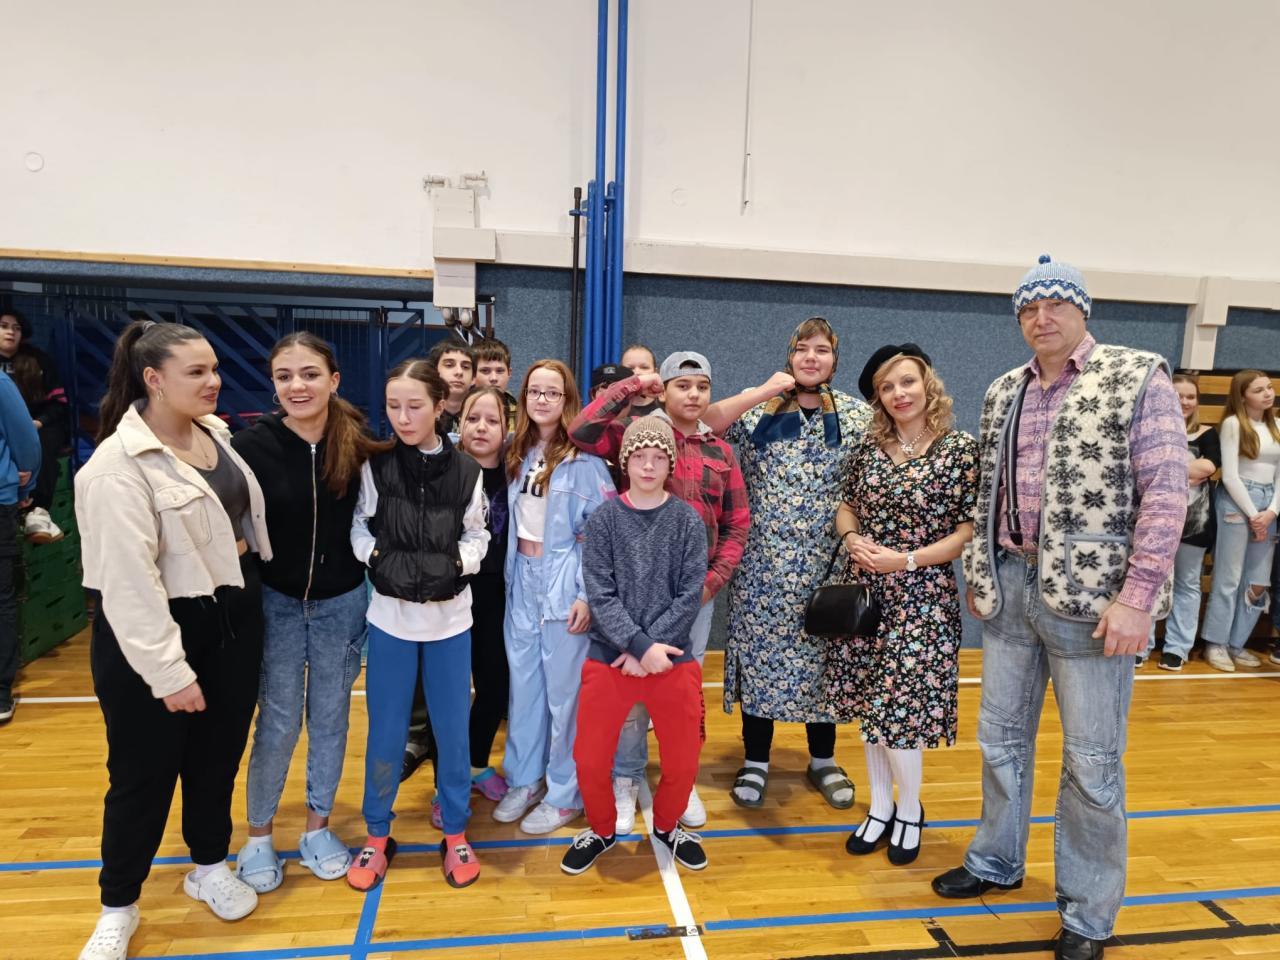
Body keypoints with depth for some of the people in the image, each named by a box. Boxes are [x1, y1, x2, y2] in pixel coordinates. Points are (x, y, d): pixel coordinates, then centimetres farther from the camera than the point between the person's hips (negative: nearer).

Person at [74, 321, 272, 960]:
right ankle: (118, 907, 31)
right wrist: (168, 671, -21)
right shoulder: (118, 466, -19)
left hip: (233, 619, 6)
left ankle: (210, 867, 40)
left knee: (218, 756, 18)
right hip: (152, 635, -6)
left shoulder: (217, 434, 3)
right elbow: (128, 581, -22)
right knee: (143, 774, 9)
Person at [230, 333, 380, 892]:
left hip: (342, 603, 2)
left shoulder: (358, 443, -8)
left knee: (330, 718, 14)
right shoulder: (253, 444, -13)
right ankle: (258, 835, 30)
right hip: (276, 602, -1)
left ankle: (317, 826, 33)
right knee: (278, 725, 7)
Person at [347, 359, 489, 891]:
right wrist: (380, 559, -17)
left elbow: (476, 536, 2)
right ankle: (377, 835, 30)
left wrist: (453, 565, -16)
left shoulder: (466, 470, -6)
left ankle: (455, 833, 28)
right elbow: (358, 529, 1)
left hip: (450, 617, 0)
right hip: (390, 615, 0)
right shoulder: (374, 465, -6)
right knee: (385, 729, 10)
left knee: (452, 727, 10)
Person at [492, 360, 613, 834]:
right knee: (523, 684, 15)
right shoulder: (517, 453, 7)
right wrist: (511, 576, 7)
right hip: (521, 581, 6)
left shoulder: (585, 458, -11)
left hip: (564, 582, -5)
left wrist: (588, 594, -16)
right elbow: (511, 520, 12)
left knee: (564, 689, 5)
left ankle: (565, 794, 22)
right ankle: (524, 779, 33)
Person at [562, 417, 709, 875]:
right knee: (590, 761, 5)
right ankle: (602, 829, 36)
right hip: (608, 660, 0)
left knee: (683, 763, 9)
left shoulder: (688, 520, -2)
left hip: (674, 661, 1)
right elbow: (600, 596, -9)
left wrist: (646, 650, -14)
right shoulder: (603, 519, -3)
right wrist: (641, 645, -19)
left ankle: (667, 826, 41)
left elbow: (690, 596, -7)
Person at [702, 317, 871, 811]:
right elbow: (704, 423, -13)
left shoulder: (858, 415, 5)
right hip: (764, 562, -1)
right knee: (760, 653, 5)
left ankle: (823, 761, 31)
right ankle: (755, 763, 22)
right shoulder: (758, 410, 3)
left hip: (826, 562, 1)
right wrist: (765, 391, -14)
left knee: (824, 654, 11)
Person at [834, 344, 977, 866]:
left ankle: (910, 812, 25)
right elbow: (847, 506, 14)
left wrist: (907, 559, -18)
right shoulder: (868, 448, 4)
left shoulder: (962, 448, -8)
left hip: (923, 598, -4)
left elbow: (971, 530, -10)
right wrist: (851, 538, -7)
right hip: (868, 594, 4)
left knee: (903, 705, 0)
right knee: (872, 703, 12)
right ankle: (880, 806, 30)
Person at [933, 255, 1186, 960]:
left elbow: (1165, 493, -11)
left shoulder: (1138, 379, -5)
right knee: (1001, 737, 17)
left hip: (1090, 595, -5)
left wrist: (1137, 597, -17)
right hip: (1009, 587, 5)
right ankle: (997, 862, 38)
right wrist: (978, 574, 11)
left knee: (1092, 762, 7)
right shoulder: (1003, 392, 11)